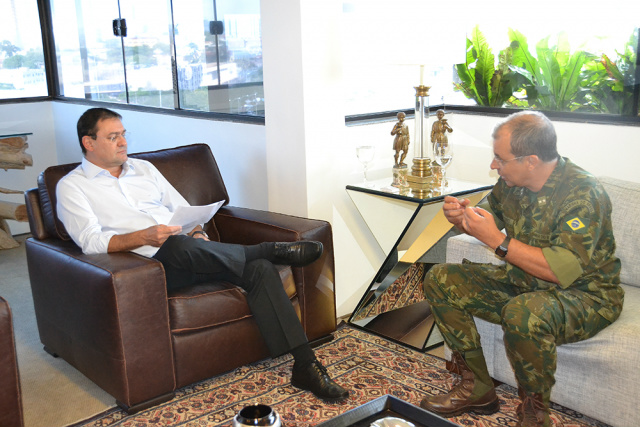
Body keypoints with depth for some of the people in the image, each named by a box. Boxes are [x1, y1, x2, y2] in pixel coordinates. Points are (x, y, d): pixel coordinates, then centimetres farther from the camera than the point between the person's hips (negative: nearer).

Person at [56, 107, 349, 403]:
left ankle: (305, 366, -21)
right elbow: (91, 242, -8)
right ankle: (272, 250, -20)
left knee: (259, 269, -20)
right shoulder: (72, 187, 7)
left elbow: (183, 208, 23)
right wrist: (144, 237, -22)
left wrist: (197, 233, 0)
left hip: (190, 255, 5)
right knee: (179, 246, -41)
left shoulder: (143, 168, 23)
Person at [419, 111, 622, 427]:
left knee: (523, 314, -40)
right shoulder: (511, 180, -4)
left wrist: (498, 241, -31)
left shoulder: (582, 194, -26)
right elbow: (492, 212, 18)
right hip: (522, 283, 8)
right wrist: (462, 217, -6)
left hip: (584, 295, -8)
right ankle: (476, 389, 5)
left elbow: (564, 271, -34)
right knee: (440, 280, -1)